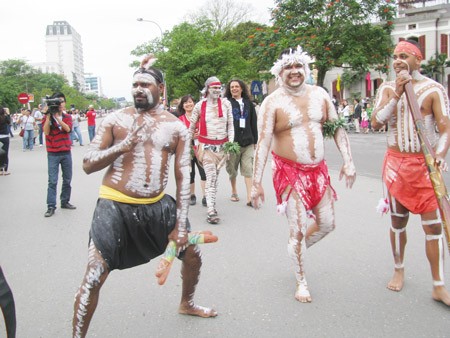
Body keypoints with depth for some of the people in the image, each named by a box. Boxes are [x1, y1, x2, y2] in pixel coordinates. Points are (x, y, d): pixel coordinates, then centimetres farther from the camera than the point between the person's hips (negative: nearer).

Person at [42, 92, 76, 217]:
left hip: (66, 153, 3)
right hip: (53, 154, -3)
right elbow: (46, 132, -15)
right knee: (52, 181, -7)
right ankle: (51, 206, -4)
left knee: (67, 180, 10)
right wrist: (48, 115, -18)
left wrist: (57, 116, -20)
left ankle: (65, 202, 24)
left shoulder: (67, 117, 7)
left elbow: (68, 128, -12)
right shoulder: (48, 117, -1)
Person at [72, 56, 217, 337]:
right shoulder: (117, 119, -1)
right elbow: (88, 165, -2)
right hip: (116, 207, -3)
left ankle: (187, 304, 44)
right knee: (93, 278, -9)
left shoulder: (177, 127, 3)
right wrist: (121, 147, -20)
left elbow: (183, 176, 3)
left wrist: (181, 223, -2)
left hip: (157, 206, 3)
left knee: (193, 253, 15)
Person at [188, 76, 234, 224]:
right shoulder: (200, 105, -1)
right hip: (206, 145, -2)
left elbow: (230, 125, 5)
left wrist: (231, 143, -4)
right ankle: (211, 211, -13)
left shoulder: (226, 104, 2)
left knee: (215, 177, 11)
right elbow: (192, 127, 8)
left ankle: (212, 204, 24)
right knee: (211, 177, -11)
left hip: (222, 145, 2)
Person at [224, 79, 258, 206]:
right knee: (232, 169, 11)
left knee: (248, 169, -4)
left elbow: (253, 123, 13)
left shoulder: (249, 103, 10)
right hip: (232, 142, -1)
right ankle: (234, 192, 30)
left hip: (248, 142, 2)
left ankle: (249, 197, -4)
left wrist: (255, 140, 11)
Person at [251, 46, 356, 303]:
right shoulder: (273, 102, -9)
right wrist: (257, 183, -15)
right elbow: (263, 143, -13)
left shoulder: (319, 94, 4)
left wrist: (348, 161, -1)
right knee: (298, 229, -1)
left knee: (327, 224, 10)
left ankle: (298, 249, 40)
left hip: (318, 170, 5)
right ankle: (301, 282, 19)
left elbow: (338, 128, 8)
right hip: (289, 172, -5)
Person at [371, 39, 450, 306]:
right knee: (398, 221, 12)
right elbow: (376, 123, -6)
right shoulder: (387, 89, 6)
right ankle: (399, 270, 31)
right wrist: (396, 95, -15)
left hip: (425, 164, -2)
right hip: (396, 162, 3)